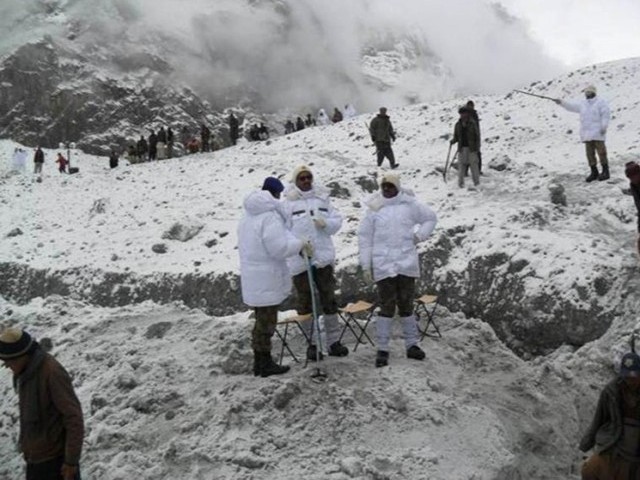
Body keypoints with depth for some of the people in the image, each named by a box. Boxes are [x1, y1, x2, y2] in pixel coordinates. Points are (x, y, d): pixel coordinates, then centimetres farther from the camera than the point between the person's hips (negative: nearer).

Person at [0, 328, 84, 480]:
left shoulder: (52, 372, -22)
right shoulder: (24, 373, 5)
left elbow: (73, 417, -21)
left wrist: (71, 461, -19)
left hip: (55, 458, -9)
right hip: (35, 457, 9)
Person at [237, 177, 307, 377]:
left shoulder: (248, 216, 13)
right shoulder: (270, 216, -18)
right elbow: (278, 247, -23)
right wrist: (300, 244, -10)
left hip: (253, 278, 9)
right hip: (266, 279, -9)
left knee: (262, 321, 17)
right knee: (266, 322, 0)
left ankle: (260, 362, 24)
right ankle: (265, 364, 8)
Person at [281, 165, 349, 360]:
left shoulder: (322, 199, 10)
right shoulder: (288, 203, -1)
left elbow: (337, 221, 8)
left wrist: (326, 223, -12)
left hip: (323, 257, 3)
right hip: (300, 261, -3)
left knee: (329, 299, 8)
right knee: (305, 302, 5)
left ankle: (334, 341, 17)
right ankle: (311, 343, 17)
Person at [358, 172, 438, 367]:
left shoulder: (409, 204, 3)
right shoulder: (374, 208, 1)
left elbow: (430, 218, 18)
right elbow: (364, 238, 3)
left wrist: (419, 235, 5)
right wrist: (366, 266, 0)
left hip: (406, 263, 2)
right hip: (383, 264, -2)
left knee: (406, 305, 10)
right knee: (387, 306, -4)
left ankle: (412, 344, 20)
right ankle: (382, 349, 4)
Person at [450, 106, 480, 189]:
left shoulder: (472, 123, -2)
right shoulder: (458, 125, 7)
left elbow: (477, 135, -1)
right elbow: (456, 136, 13)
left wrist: (477, 147, -7)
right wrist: (453, 141, -9)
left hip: (471, 148, -2)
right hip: (462, 148, 3)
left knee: (473, 164, -1)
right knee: (461, 164, 0)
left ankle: (476, 182, 9)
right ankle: (461, 183, 5)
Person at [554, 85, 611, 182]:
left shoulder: (601, 102, -2)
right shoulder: (582, 104, 17)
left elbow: (606, 115, -8)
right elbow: (571, 106, 17)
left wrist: (604, 127, -16)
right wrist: (561, 102, 5)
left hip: (597, 133, -6)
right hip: (587, 134, 6)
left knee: (601, 151, -7)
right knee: (590, 153, 5)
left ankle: (605, 172, -1)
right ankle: (594, 172, 12)